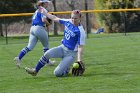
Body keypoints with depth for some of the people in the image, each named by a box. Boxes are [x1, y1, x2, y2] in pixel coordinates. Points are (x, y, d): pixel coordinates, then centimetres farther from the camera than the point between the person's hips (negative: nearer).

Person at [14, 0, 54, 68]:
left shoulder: (37, 10, 22)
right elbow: (43, 20, -19)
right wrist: (48, 24, 0)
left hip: (32, 28, 8)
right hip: (39, 28, -8)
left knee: (30, 47, -2)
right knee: (46, 46, 12)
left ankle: (19, 58, -20)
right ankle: (47, 61, 20)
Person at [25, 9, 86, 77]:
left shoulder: (80, 31, -20)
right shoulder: (68, 22, -1)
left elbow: (80, 47, -21)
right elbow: (55, 18, 13)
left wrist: (79, 60, -30)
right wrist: (44, 12, 20)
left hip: (71, 53, -6)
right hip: (62, 48, 6)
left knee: (57, 73, -14)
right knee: (47, 54, -18)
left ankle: (67, 69, 17)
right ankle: (35, 71, -5)